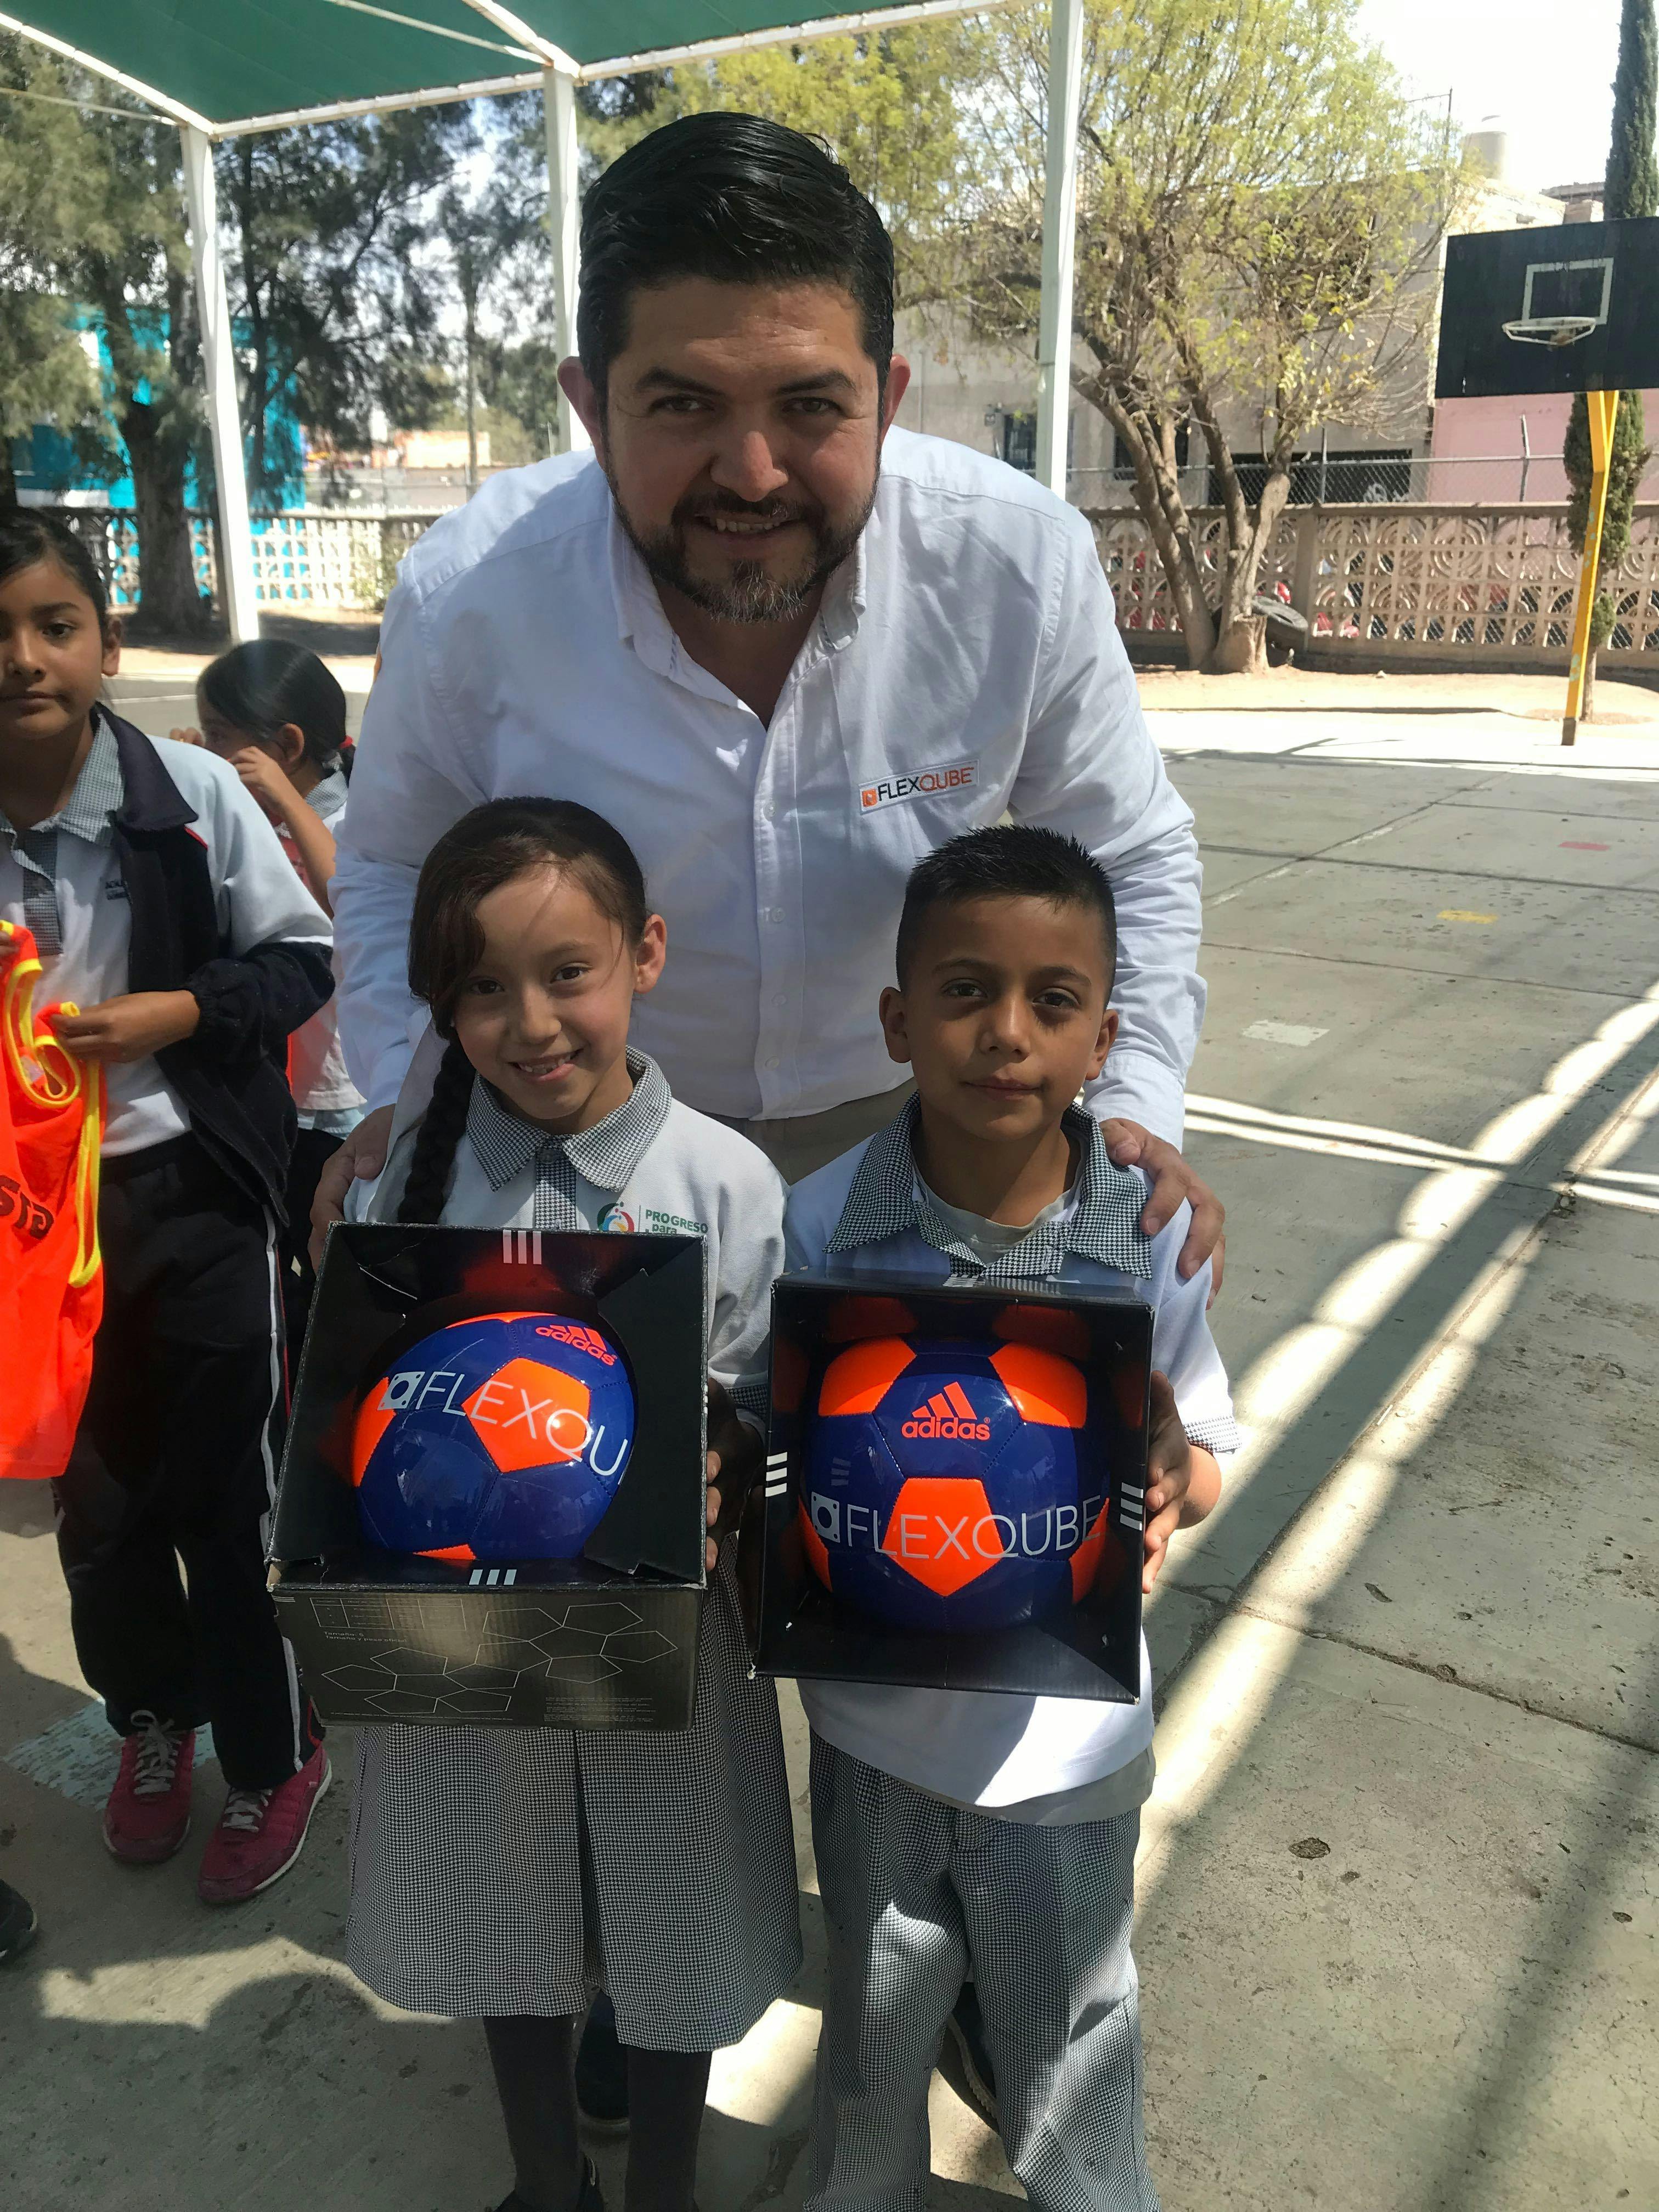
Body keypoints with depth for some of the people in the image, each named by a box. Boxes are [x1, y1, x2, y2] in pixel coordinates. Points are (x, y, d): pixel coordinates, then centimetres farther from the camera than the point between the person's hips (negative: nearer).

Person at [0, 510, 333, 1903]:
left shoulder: (192, 796, -14)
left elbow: (304, 959, -6)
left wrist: (174, 1015, -20)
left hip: (190, 1195, -3)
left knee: (226, 1498, 7)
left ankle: (274, 1756, 31)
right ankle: (152, 1715, 46)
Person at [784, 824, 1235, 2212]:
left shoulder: (1151, 1236, -15)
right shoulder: (823, 1226, -17)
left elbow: (1199, 1477, -3)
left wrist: (1164, 1469, -24)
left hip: (1068, 1738, 0)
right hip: (874, 1722, 1)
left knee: (1068, 2047, 21)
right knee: (872, 2037, 24)